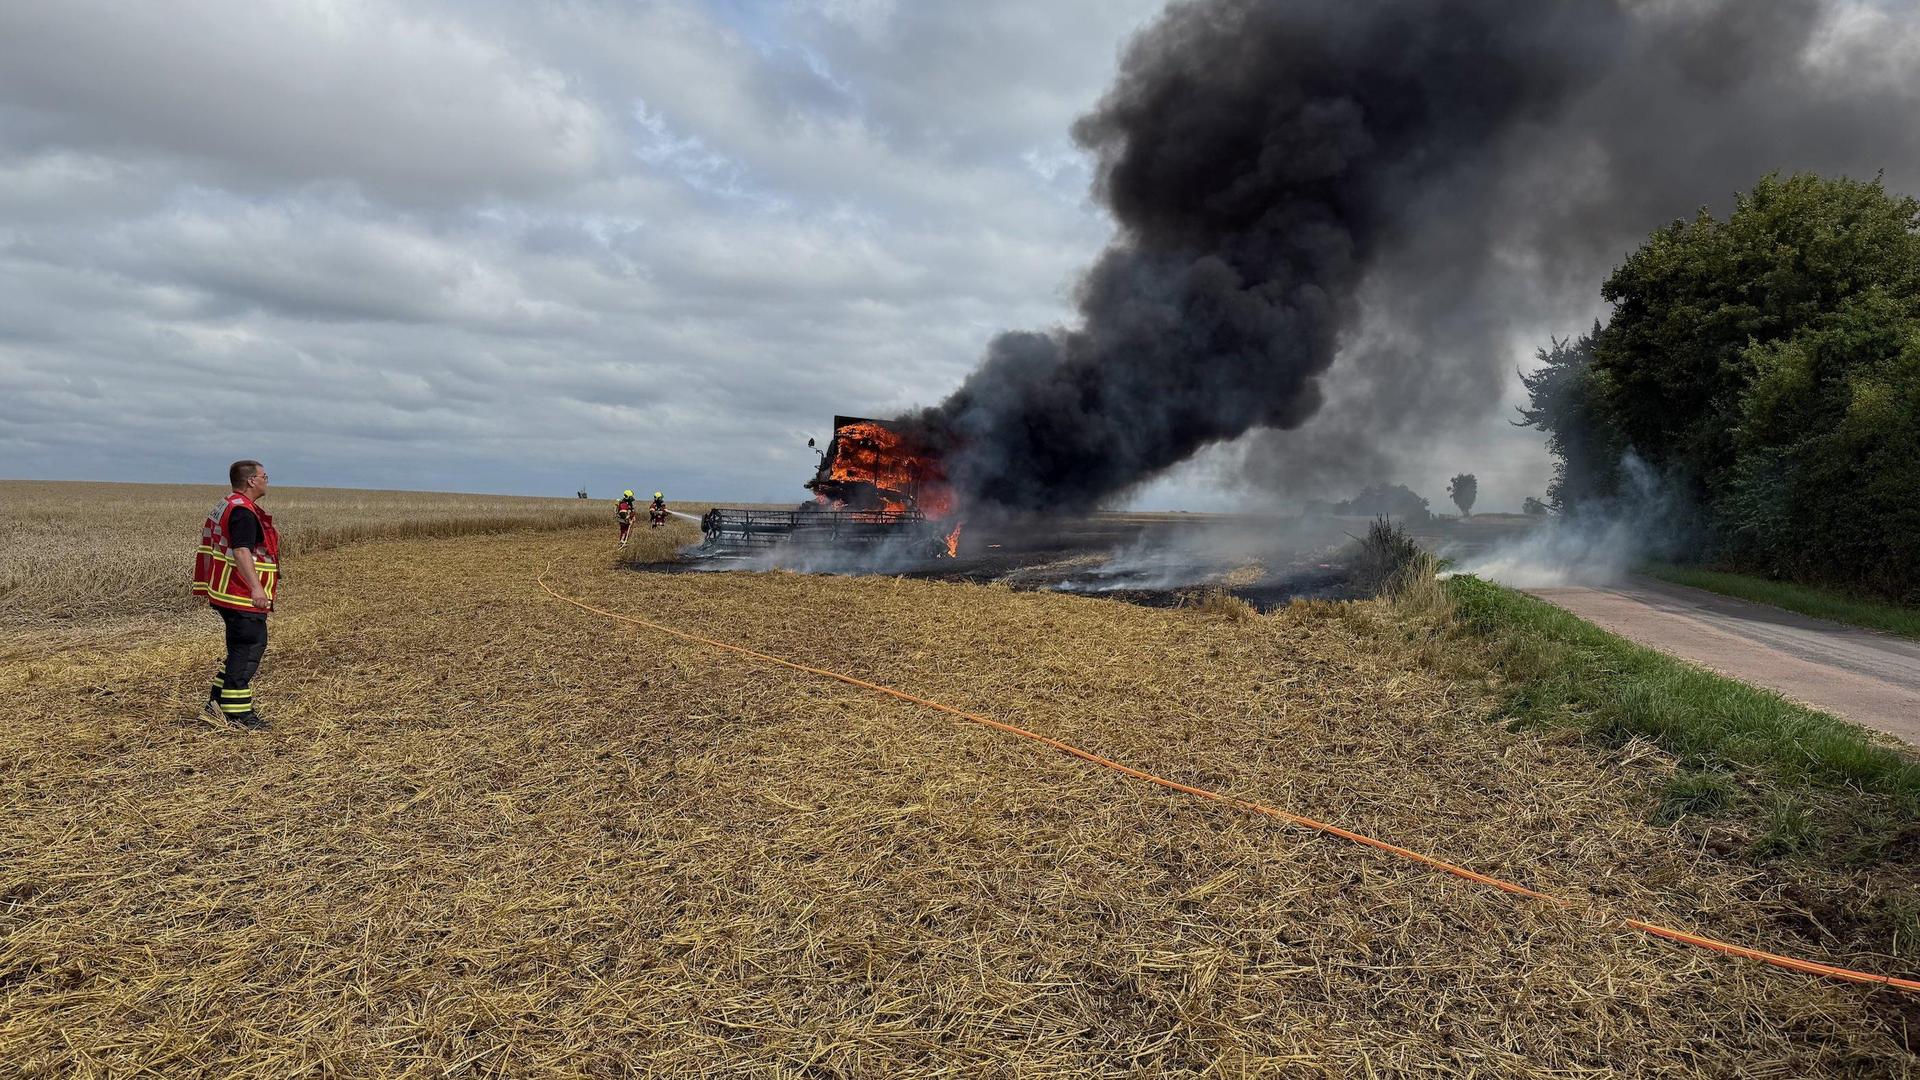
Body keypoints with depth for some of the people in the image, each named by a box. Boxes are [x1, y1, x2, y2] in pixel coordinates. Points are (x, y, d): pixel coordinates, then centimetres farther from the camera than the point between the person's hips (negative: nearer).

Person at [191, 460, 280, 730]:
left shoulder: (227, 506, 17)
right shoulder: (243, 511, -17)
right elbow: (241, 552, -29)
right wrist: (255, 587, -38)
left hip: (228, 594, 11)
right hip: (243, 596, -11)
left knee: (242, 649, 17)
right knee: (247, 649, -6)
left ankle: (218, 700, 22)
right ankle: (236, 711, -2)